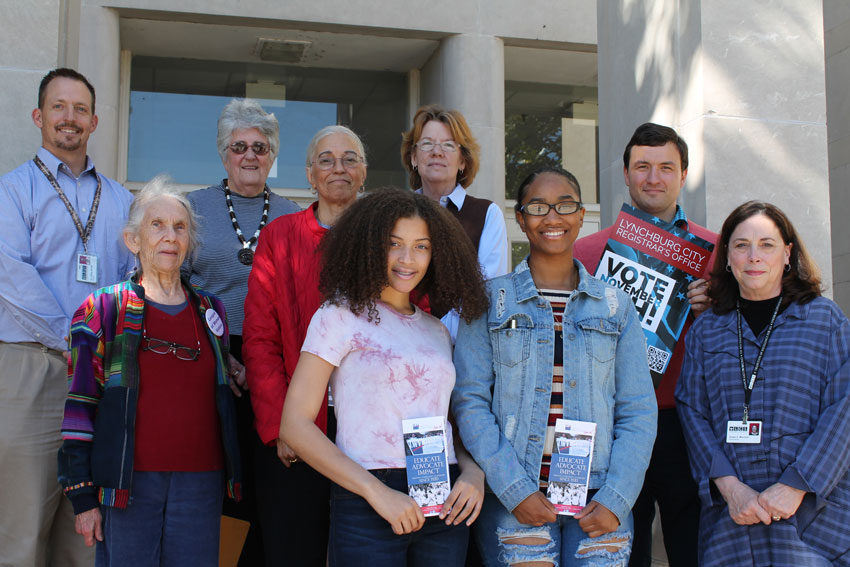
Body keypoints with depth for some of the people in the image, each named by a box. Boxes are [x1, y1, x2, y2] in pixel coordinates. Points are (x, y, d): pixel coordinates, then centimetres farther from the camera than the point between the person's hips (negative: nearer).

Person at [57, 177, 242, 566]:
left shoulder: (211, 312, 12)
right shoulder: (104, 310, 2)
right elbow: (80, 406, -1)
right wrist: (83, 495, -5)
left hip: (201, 485, 3)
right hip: (127, 484, -3)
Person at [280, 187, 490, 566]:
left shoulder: (437, 331, 13)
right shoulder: (339, 317, -2)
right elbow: (295, 426, -9)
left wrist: (473, 471, -3)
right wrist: (377, 492, -15)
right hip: (368, 505, -4)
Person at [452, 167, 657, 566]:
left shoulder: (615, 305, 8)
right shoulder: (490, 301, 3)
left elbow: (638, 411, 5)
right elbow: (469, 400, -4)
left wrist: (616, 500, -6)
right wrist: (515, 489, -12)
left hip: (600, 501, 2)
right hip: (514, 502, -2)